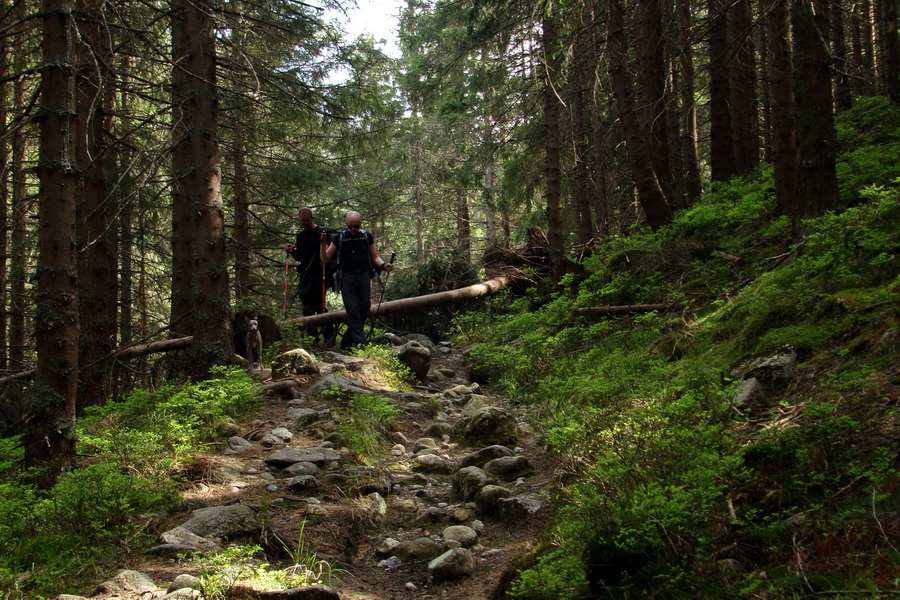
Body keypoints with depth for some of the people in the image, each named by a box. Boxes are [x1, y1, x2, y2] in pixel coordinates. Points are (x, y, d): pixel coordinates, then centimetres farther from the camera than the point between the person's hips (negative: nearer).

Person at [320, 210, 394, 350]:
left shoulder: (367, 236, 7)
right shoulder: (339, 237, 2)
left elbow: (375, 257, 12)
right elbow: (325, 259, 3)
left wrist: (384, 265, -8)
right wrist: (323, 243, -12)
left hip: (364, 276, 3)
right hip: (347, 277, -2)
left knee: (364, 308, 0)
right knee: (353, 311, -10)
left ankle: (346, 342, 14)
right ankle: (360, 344, -12)